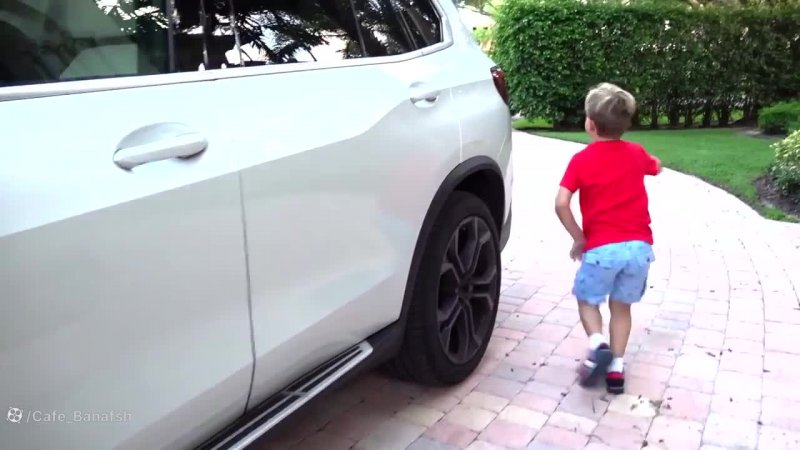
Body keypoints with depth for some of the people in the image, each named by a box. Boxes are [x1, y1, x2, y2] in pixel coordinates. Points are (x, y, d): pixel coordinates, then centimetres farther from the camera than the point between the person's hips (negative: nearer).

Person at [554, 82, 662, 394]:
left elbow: (561, 203, -13)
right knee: (621, 306, 19)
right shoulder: (636, 153, 9)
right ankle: (616, 368, 17)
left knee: (587, 299, 19)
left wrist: (578, 238, -2)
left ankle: (598, 344, -5)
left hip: (602, 248, -4)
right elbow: (656, 167, 34)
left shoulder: (582, 159, -3)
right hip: (639, 245, 4)